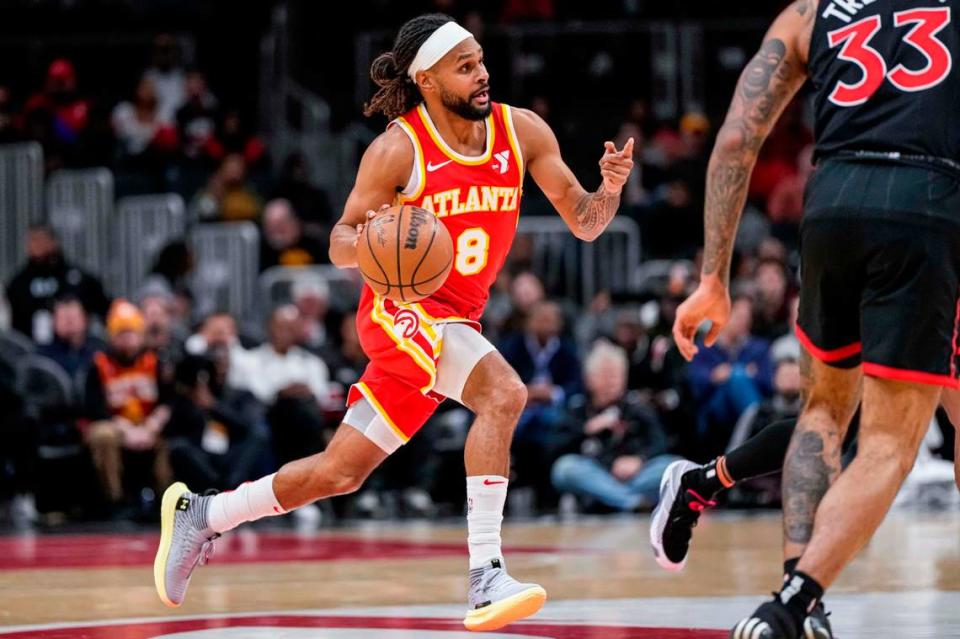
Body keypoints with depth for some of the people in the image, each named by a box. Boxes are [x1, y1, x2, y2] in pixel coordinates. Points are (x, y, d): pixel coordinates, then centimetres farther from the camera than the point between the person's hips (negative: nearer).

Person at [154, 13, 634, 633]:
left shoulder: (521, 130, -2)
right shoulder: (399, 150, -13)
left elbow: (583, 223, 2)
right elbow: (340, 244, -6)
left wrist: (609, 190, -20)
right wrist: (369, 241, -29)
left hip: (457, 319, 6)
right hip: (401, 306, -6)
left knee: (339, 473, 10)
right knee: (503, 393, -32)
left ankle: (201, 515, 28)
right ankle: (485, 577, -35)